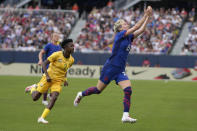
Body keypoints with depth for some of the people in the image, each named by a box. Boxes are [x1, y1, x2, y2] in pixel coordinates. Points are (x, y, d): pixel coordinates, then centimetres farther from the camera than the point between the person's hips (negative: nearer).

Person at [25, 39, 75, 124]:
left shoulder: (71, 60, 0)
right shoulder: (57, 55, -17)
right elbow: (44, 63, -12)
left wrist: (65, 80, 4)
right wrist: (47, 75, -22)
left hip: (58, 81, 4)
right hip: (49, 78, -4)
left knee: (54, 98, -21)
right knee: (35, 98, 0)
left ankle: (42, 118, -17)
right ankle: (33, 88, 37)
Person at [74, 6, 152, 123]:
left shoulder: (129, 37, 10)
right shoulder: (120, 35, -12)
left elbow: (141, 29, 8)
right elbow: (136, 27, -18)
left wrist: (148, 17, 1)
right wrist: (146, 15, -14)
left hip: (120, 70, 7)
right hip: (110, 68, -7)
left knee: (128, 90, -13)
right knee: (98, 90, 7)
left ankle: (126, 116, -15)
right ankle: (81, 94, 35)